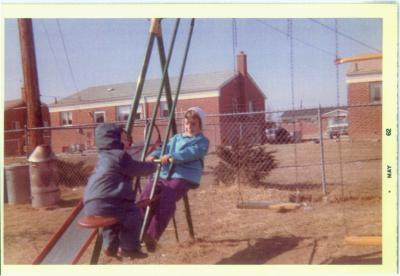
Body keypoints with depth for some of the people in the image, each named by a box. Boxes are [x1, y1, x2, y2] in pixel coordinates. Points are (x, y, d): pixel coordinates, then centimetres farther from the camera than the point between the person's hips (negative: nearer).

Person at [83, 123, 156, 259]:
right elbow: (139, 169, 1)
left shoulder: (104, 156, 24)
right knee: (134, 213, 5)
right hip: (103, 203, -9)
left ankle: (110, 246, 33)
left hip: (91, 203, 10)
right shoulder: (120, 155, -4)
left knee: (118, 212, 31)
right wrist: (152, 166, 19)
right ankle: (128, 248, 11)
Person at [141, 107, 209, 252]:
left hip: (183, 177, -6)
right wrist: (154, 155, -5)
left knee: (166, 200, -32)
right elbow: (164, 149, 18)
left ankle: (152, 236, -33)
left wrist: (172, 156, -23)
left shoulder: (202, 141, 9)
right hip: (163, 174, 6)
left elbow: (192, 153, -11)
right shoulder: (175, 138, 30)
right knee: (146, 197, -19)